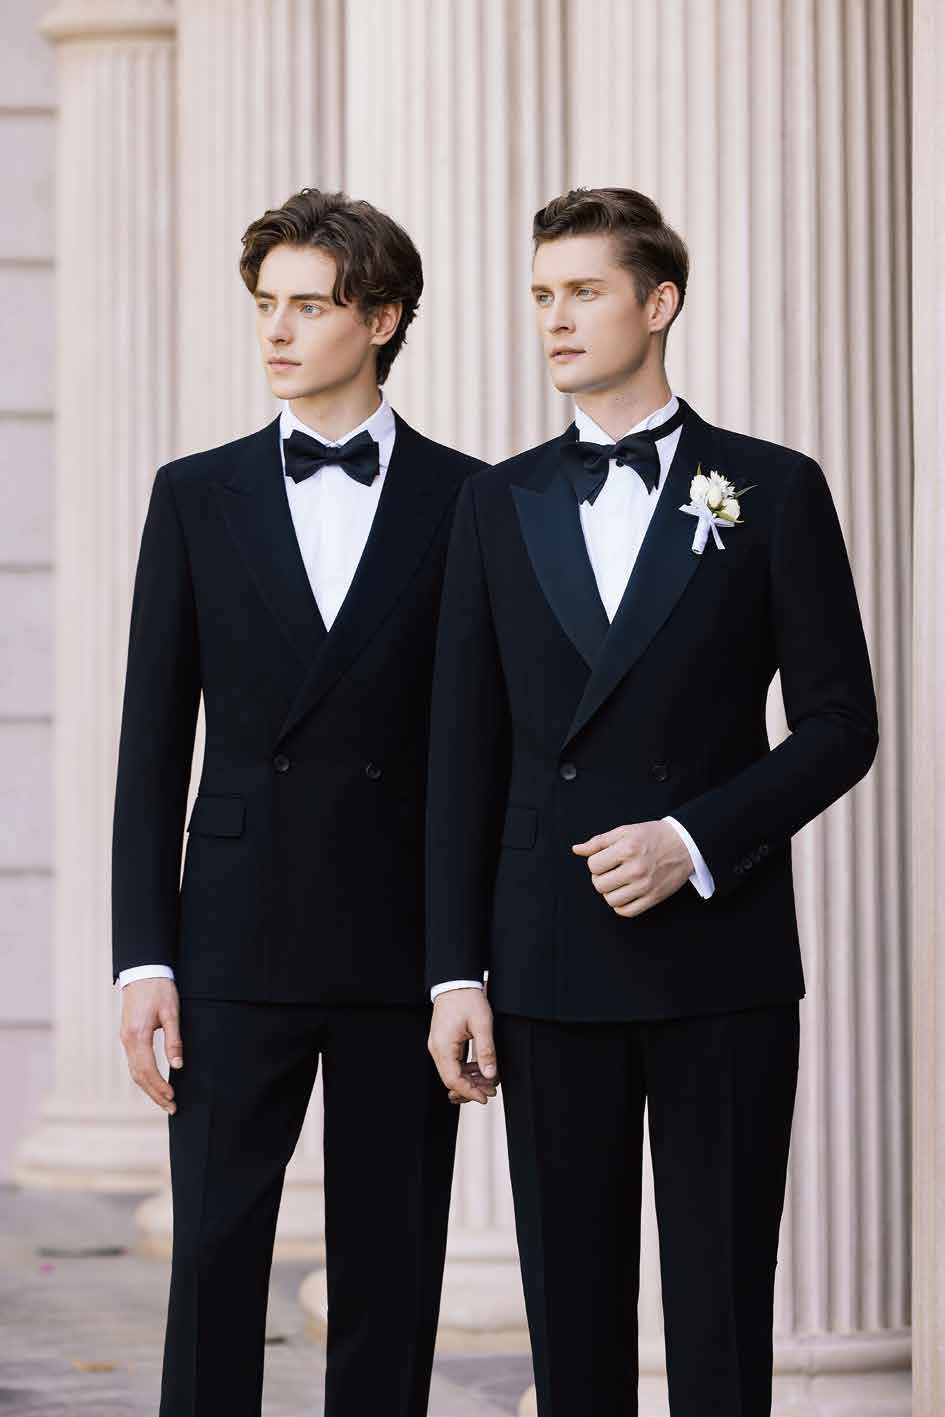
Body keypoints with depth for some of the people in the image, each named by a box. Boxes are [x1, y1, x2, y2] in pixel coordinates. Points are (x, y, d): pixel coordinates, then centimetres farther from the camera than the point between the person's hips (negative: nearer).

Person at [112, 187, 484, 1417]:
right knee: (213, 1267, -1)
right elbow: (153, 744, 5)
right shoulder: (199, 496, 7)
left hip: (406, 948, -1)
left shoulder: (467, 504, 2)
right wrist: (144, 957, -2)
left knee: (391, 1275, 4)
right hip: (238, 947, 1)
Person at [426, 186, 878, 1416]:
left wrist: (696, 840, -13)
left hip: (722, 958, -2)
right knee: (572, 1309, 5)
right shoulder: (500, 504, 10)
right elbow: (464, 752, 7)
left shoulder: (774, 492, 2)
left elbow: (840, 722, 1)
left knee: (723, 1309, 0)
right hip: (553, 968, 2)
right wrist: (456, 969, 1)